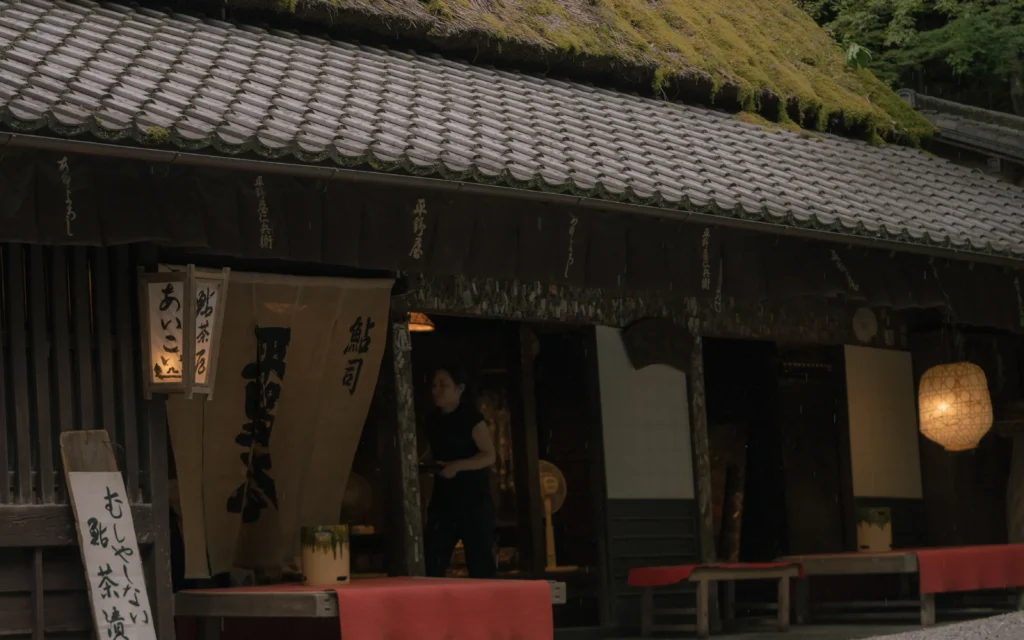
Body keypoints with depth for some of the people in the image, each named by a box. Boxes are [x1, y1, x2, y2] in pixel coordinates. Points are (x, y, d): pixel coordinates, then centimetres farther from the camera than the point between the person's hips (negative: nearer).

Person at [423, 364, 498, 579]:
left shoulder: (471, 418, -9)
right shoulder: (433, 420, 11)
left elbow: (489, 456, -14)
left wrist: (458, 466, -24)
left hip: (474, 498, -7)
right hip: (444, 496, 7)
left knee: (480, 559, -4)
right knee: (432, 560, 0)